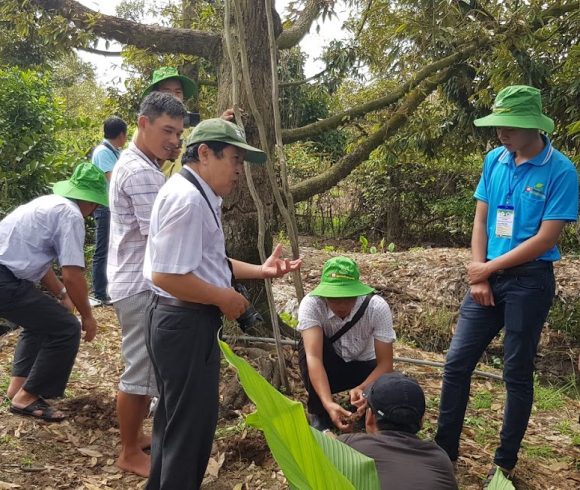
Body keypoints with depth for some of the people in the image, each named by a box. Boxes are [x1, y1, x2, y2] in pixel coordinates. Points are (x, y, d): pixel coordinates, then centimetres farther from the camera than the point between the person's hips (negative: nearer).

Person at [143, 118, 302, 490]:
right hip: (186, 324, -11)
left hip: (190, 322, 11)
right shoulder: (187, 199, -22)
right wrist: (224, 299, -17)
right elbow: (166, 275, -28)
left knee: (176, 418, 24)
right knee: (191, 422, 5)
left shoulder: (200, 196, 12)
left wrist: (261, 270, 9)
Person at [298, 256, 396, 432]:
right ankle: (319, 416, -14)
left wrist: (362, 389, -45)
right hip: (329, 370, 0)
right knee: (308, 345, -32)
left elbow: (385, 363, -25)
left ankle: (366, 411, 7)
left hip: (364, 368, 0)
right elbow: (313, 356, -39)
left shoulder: (377, 307, -28)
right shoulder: (311, 304, -30)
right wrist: (328, 403, -54)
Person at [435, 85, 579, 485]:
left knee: (517, 373, 6)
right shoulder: (494, 161, 4)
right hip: (488, 276, 5)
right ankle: (444, 449, 19)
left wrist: (489, 268, -10)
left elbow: (545, 239, -14)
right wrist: (478, 275, -2)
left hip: (529, 280, -5)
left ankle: (505, 463, 21)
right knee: (457, 362, 5)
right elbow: (481, 220, 7)